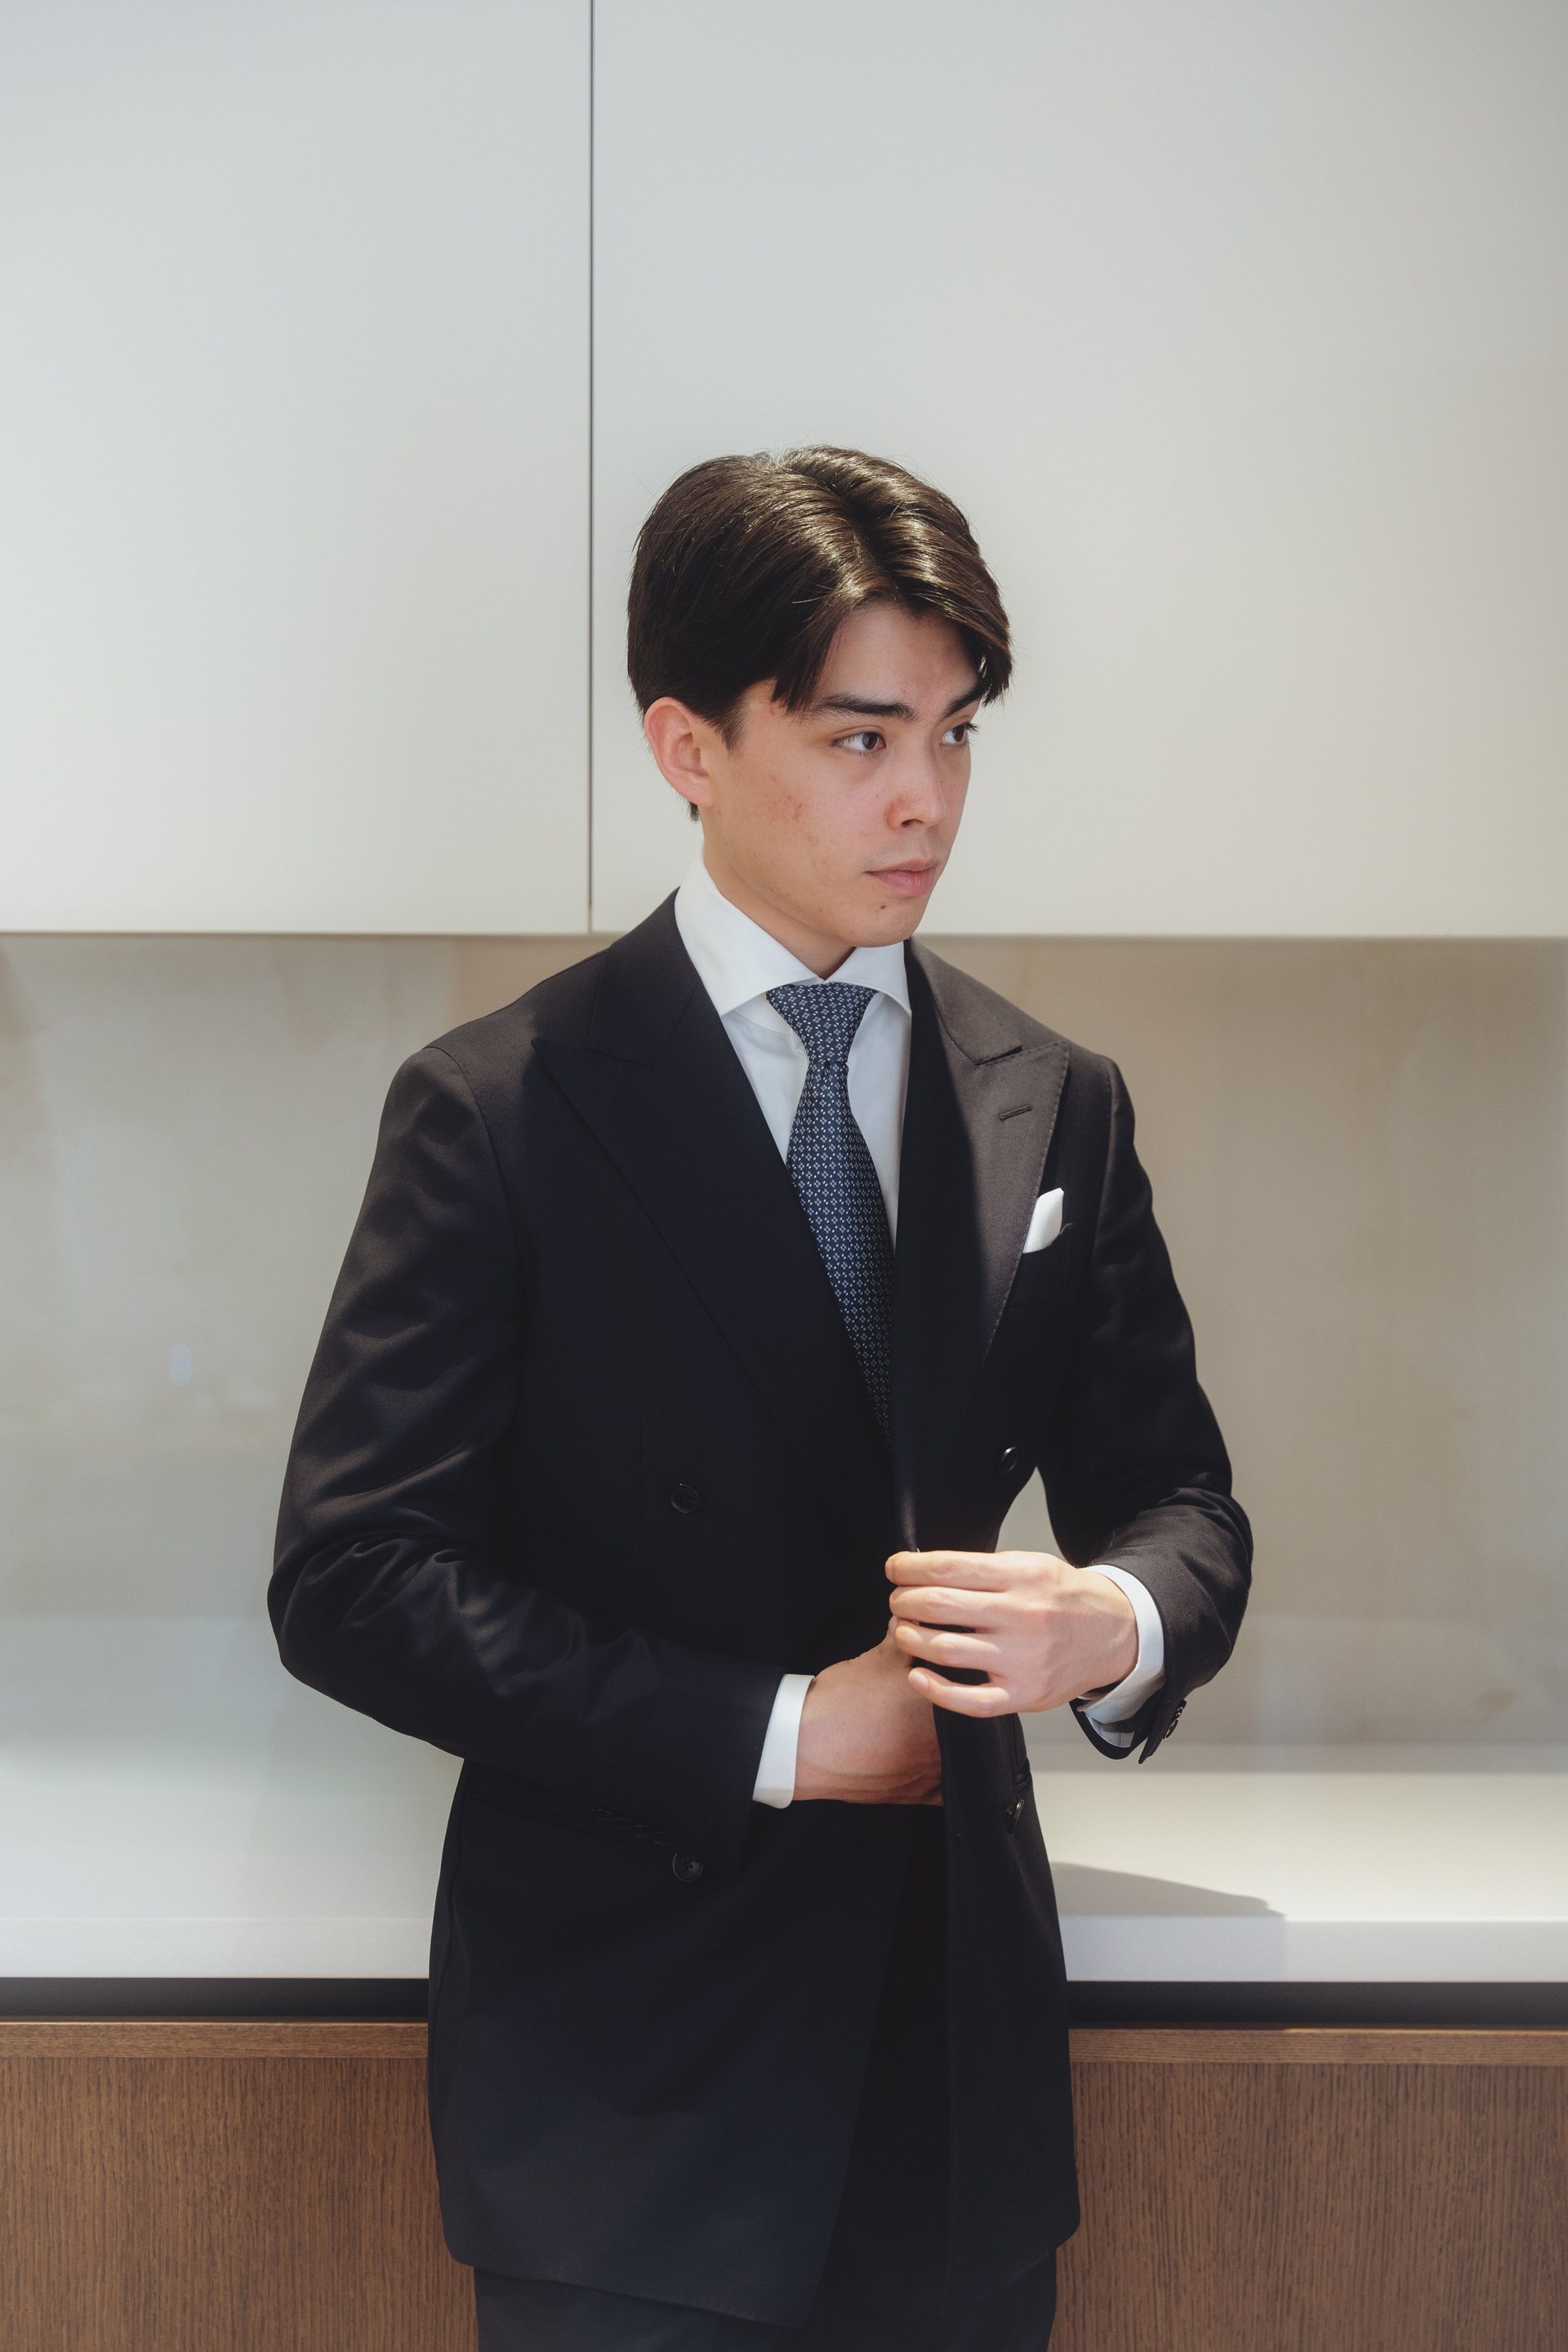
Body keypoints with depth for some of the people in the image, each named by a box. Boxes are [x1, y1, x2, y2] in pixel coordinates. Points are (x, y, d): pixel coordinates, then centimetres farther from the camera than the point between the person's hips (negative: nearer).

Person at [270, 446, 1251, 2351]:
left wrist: (1117, 1624, -14)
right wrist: (783, 1734, -15)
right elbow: (353, 1576, -12)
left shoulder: (1055, 1107, 6)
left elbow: (1176, 1495, 11)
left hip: (965, 2044, 4)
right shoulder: (499, 1108, -7)